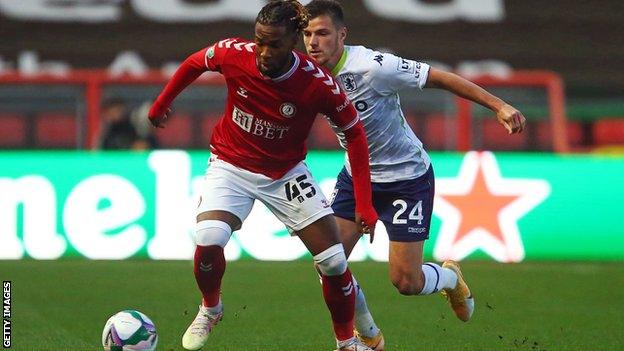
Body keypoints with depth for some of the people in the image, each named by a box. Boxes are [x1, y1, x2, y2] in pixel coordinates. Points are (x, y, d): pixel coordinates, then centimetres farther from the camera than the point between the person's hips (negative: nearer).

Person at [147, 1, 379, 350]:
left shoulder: (318, 83, -24)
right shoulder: (233, 54, -21)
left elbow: (354, 132, -10)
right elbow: (194, 64, 2)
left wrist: (364, 203, -13)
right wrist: (161, 104, 14)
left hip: (286, 173, 0)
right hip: (231, 166, 0)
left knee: (334, 261, -5)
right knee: (209, 240, -26)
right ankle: (210, 308, 6)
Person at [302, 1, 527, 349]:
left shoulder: (371, 66, -28)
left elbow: (440, 78, -23)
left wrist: (499, 106, -25)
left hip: (407, 179, -6)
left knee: (406, 281, -6)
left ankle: (450, 277, 32)